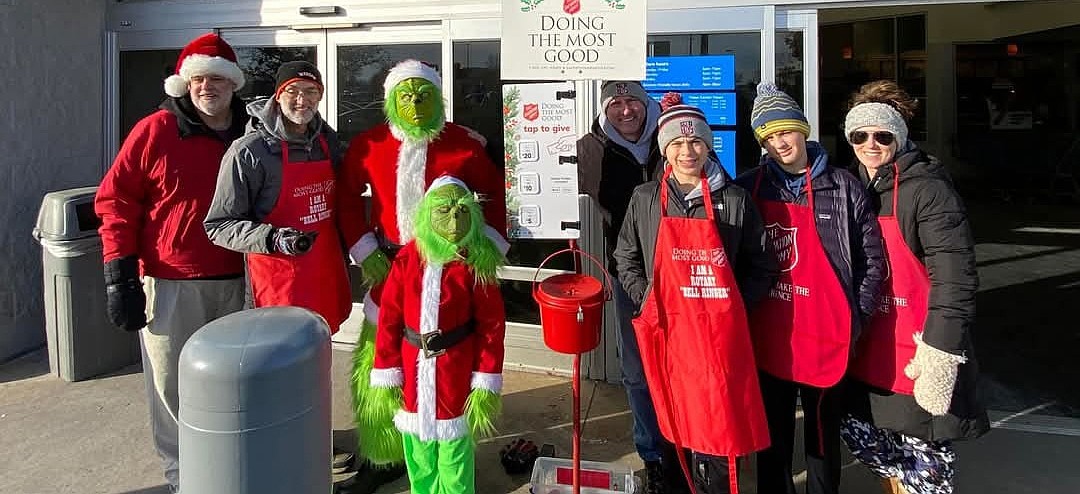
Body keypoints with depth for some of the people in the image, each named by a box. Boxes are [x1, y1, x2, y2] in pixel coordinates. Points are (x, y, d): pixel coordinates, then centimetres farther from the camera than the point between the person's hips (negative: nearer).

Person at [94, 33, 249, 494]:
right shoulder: (154, 131, -6)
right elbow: (115, 199, -4)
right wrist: (120, 276, -9)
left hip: (235, 283, 4)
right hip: (170, 284, -3)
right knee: (174, 383, 3)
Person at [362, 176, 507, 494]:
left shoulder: (476, 265, -11)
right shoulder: (407, 259, -6)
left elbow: (492, 325, -7)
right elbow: (388, 319, -2)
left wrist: (486, 385, -8)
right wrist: (385, 378, -1)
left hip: (456, 374, -2)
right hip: (412, 373, 3)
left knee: (453, 446, 9)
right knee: (417, 449, 17)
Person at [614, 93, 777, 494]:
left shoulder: (734, 200, 4)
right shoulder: (645, 199, 6)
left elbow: (762, 265, 9)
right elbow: (626, 258, 13)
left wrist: (736, 304, -2)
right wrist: (648, 303, 2)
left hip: (720, 334, -1)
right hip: (667, 330, 1)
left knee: (717, 429, -2)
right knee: (673, 424, 12)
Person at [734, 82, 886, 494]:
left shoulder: (842, 187, -2)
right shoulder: (749, 189, 1)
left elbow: (873, 259, 1)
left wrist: (855, 317, -4)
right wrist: (742, 312, -1)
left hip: (826, 338, -1)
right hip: (768, 339, 1)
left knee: (824, 434, 15)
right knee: (773, 437, 15)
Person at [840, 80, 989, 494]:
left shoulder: (927, 188, -12)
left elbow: (955, 276, -18)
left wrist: (940, 352, -23)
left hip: (916, 351, -6)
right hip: (867, 347, 6)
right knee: (862, 435, 14)